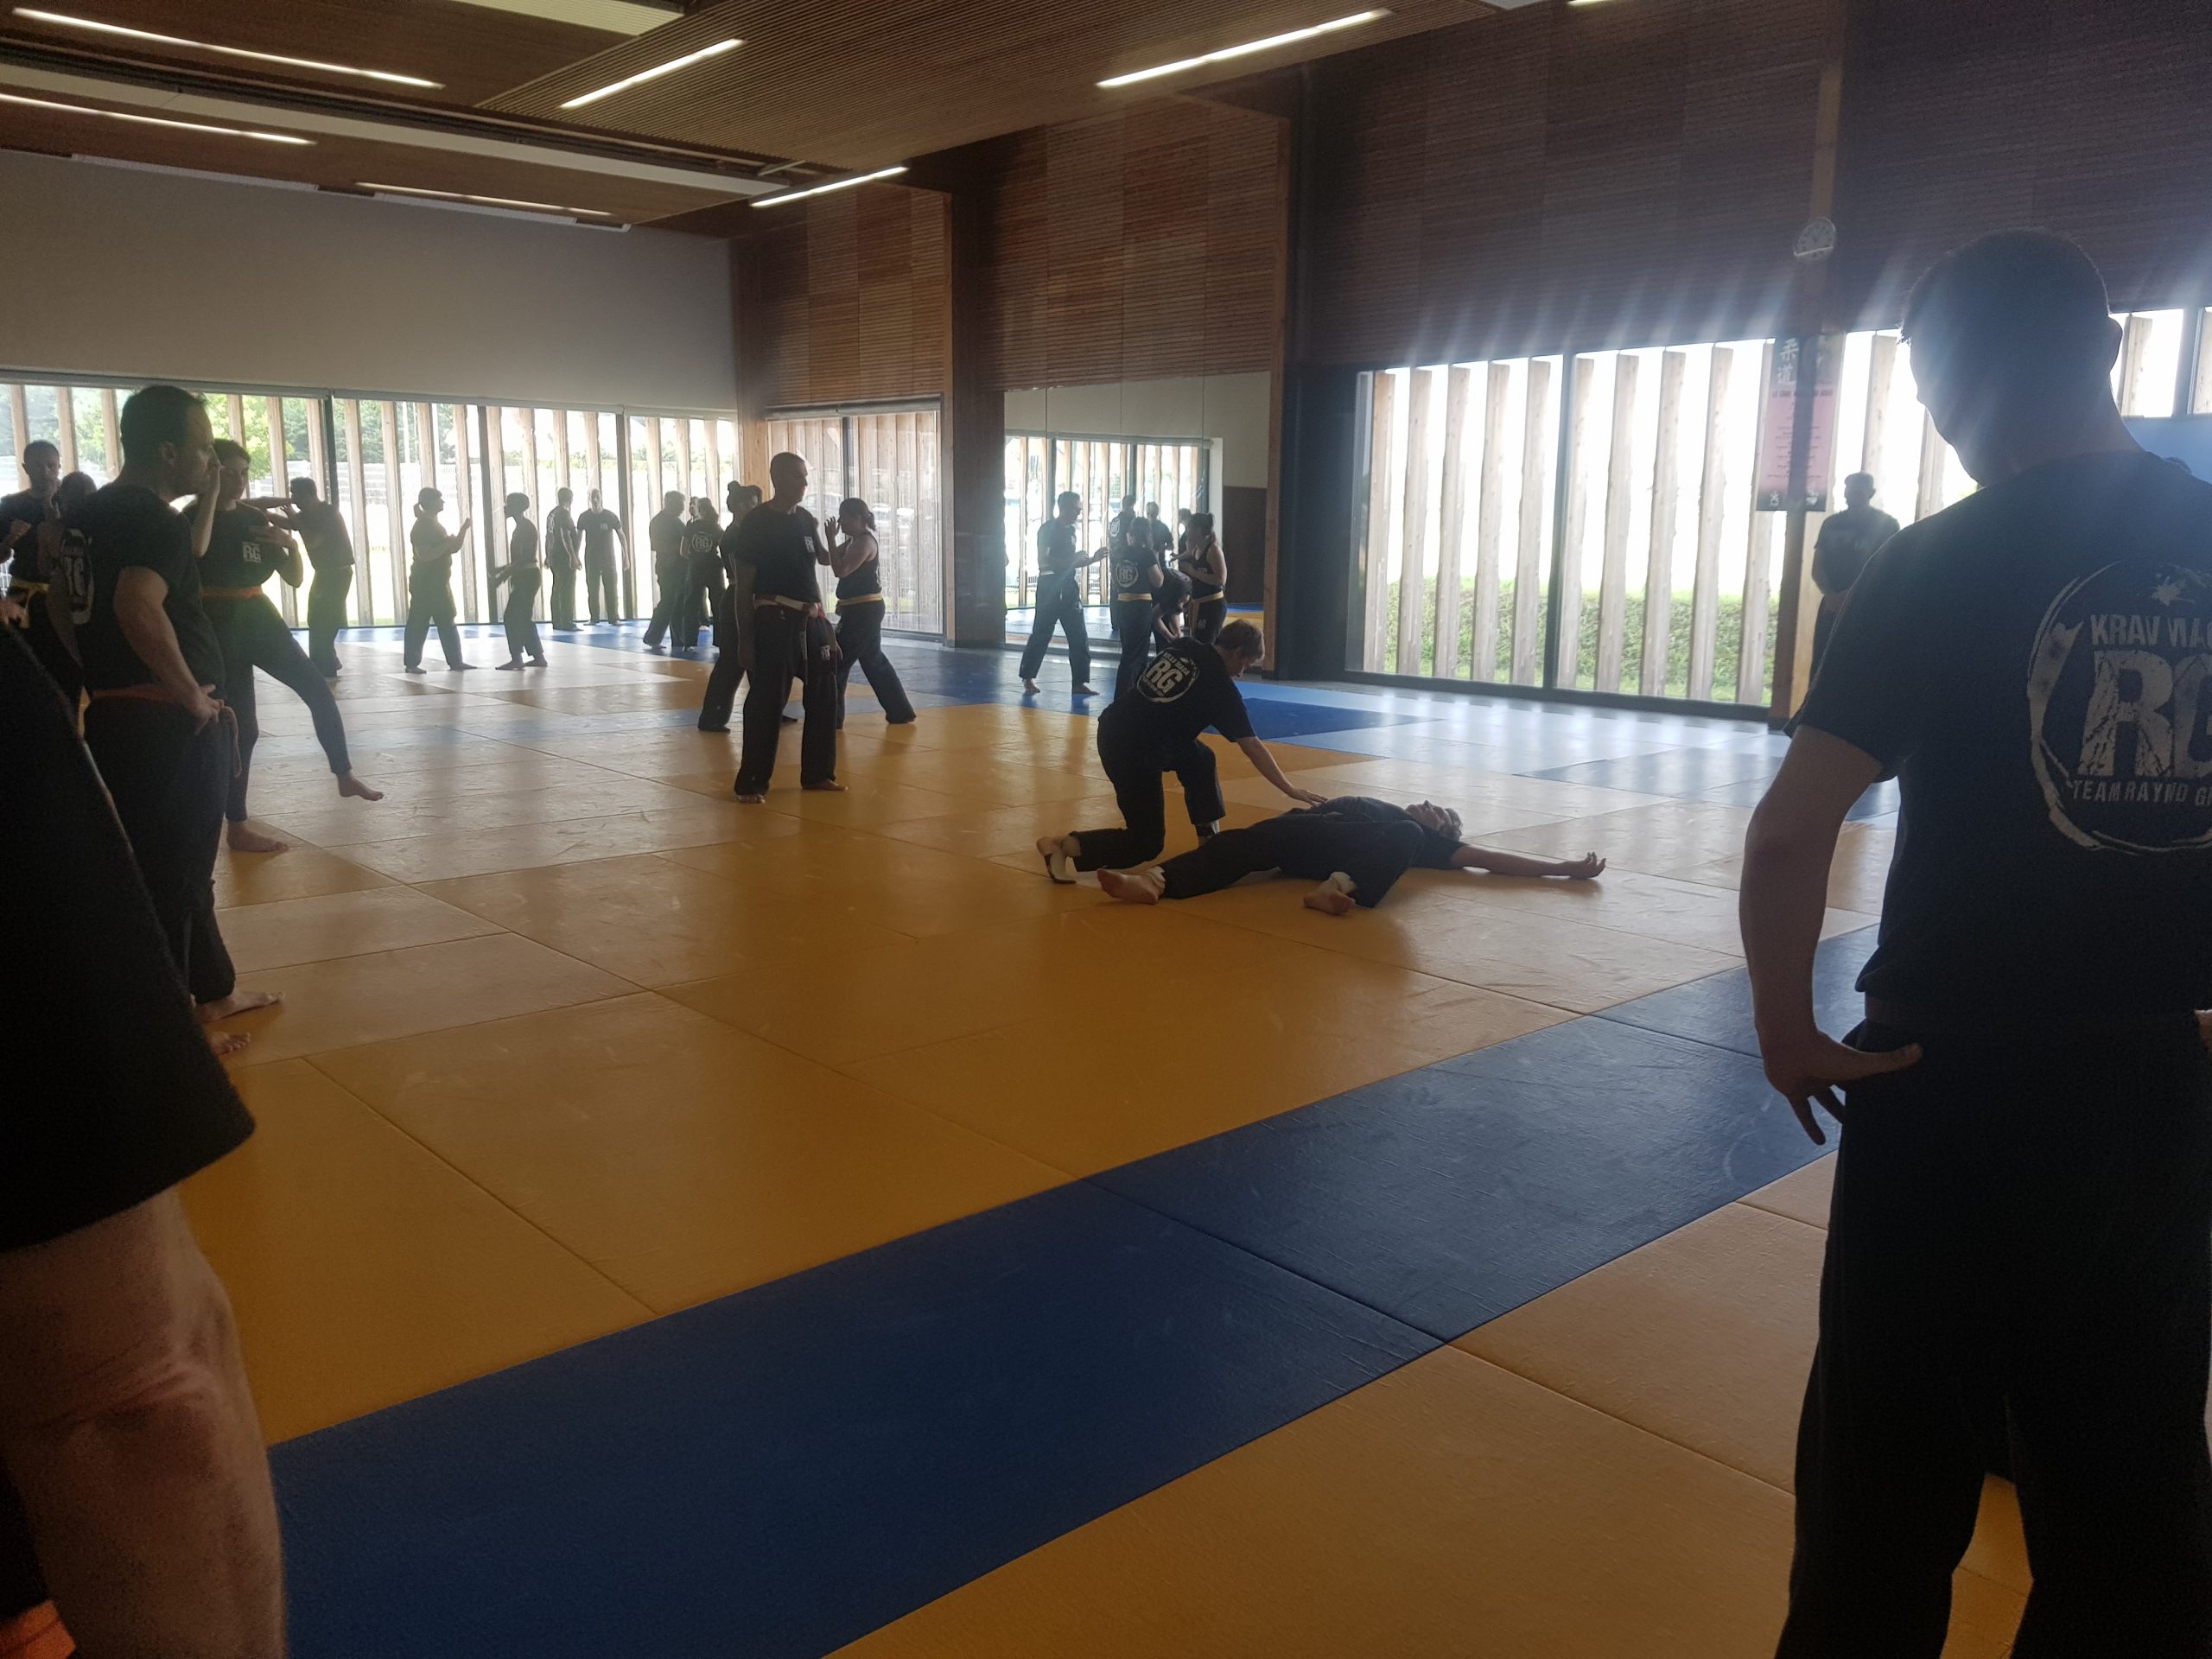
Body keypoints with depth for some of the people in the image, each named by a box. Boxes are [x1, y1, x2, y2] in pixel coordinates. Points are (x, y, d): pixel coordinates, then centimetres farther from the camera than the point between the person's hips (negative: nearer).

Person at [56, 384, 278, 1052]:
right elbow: (140, 608, -32)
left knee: (178, 865, 20)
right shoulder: (154, 518, -16)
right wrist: (192, 695, -22)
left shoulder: (88, 513, 13)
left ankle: (212, 989, 33)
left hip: (112, 716, 9)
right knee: (170, 873, 0)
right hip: (166, 725, -9)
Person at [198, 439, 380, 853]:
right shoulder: (194, 516, -8)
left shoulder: (255, 517, 8)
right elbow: (196, 551, -35)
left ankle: (345, 777, 24)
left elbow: (295, 579, 8)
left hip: (258, 617, 6)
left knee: (318, 691, 6)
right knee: (240, 724, -4)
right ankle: (236, 828, 5)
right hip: (219, 624, -6)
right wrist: (212, 494, -29)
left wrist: (290, 545, -12)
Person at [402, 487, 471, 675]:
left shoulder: (435, 525, 15)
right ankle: (411, 663, 0)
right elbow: (424, 555, -23)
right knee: (418, 624, -5)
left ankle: (455, 661, 14)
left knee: (446, 622, 10)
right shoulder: (421, 527, -14)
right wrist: (445, 544, -23)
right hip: (424, 583, -9)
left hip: (438, 582, 9)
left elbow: (454, 548, 18)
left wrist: (463, 529, 8)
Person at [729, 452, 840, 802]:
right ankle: (751, 783, -1)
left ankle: (817, 774, 24)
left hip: (810, 620, 7)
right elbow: (745, 583, -7)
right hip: (775, 620, -7)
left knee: (823, 697, 11)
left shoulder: (806, 520, 11)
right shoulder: (757, 521, -7)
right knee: (766, 701, -8)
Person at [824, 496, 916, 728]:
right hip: (863, 611, 10)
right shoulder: (853, 541, 15)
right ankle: (900, 713, 23)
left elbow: (840, 570, -23)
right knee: (874, 661, 17)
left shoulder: (865, 541, -16)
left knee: (838, 661, -6)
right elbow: (828, 559, 16)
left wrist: (831, 538, -18)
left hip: (863, 612, -10)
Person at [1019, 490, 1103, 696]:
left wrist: (1092, 559, 10)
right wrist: (1070, 560, -22)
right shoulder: (1048, 529, -9)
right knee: (1041, 634, 0)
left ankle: (1080, 683, 4)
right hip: (1050, 587, -7)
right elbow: (1043, 561, -17)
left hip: (1068, 587, 7)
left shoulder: (1070, 530, 14)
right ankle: (1027, 677, 15)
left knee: (1079, 636, 2)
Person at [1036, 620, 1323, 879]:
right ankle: (1064, 846, -11)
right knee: (1147, 843, -1)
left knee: (1201, 761, 23)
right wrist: (1290, 789, -5)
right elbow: (1252, 747, -10)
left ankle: (1210, 838, 27)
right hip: (1132, 752, -9)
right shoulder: (1221, 687, -11)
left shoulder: (1183, 647, 6)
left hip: (1113, 727, 9)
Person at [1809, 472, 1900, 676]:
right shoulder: (1833, 523, 11)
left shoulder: (1886, 525, 0)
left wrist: (1852, 595, -17)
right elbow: (1817, 568, 8)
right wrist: (1831, 595, -11)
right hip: (1832, 607, 4)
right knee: (1821, 670, -2)